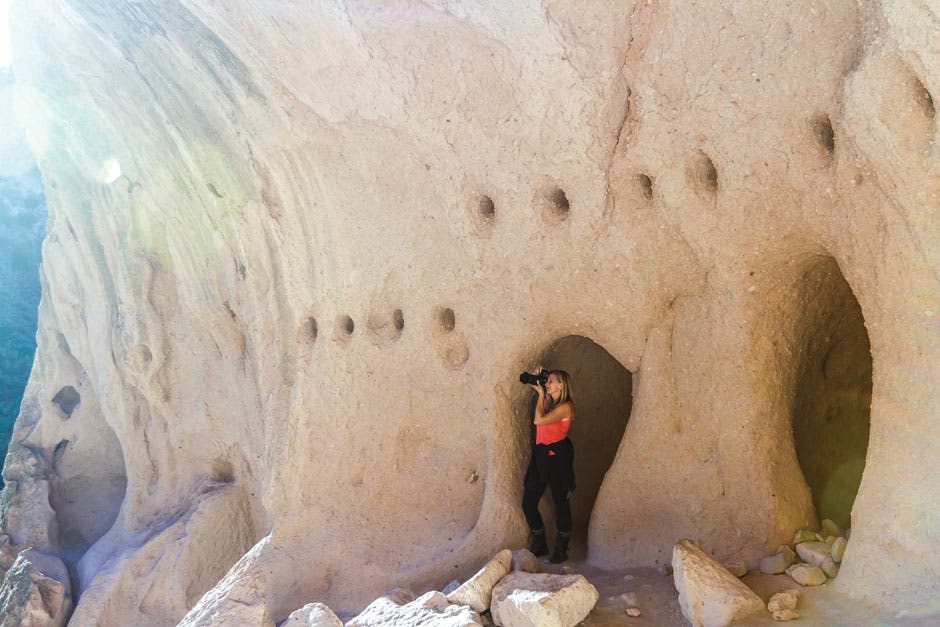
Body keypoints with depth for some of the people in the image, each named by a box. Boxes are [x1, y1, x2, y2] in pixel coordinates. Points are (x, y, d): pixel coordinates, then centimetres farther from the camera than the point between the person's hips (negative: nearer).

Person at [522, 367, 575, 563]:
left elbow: (539, 420, -22)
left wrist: (541, 394, -12)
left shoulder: (565, 407, -13)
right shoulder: (549, 402, 10)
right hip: (540, 455, 8)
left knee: (561, 503, 4)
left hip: (557, 455, -8)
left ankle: (561, 549, 16)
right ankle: (539, 545, 22)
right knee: (528, 502, 7)